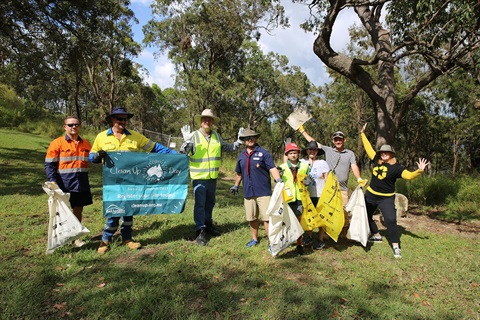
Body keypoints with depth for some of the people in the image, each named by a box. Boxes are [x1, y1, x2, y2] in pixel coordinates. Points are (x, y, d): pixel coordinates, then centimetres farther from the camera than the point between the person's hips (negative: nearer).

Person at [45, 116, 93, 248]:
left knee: (78, 210, 12)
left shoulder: (86, 144, 9)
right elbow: (49, 165, -7)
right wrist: (53, 182, -17)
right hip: (64, 185, -4)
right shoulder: (57, 143, -5)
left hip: (82, 185, 4)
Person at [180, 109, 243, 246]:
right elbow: (182, 153, -14)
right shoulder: (194, 135, -9)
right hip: (199, 177, -5)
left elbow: (227, 147, 18)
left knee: (210, 203, 18)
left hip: (213, 177, 5)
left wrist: (238, 142, 6)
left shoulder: (216, 136, 6)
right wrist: (186, 141, -31)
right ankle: (200, 231, 6)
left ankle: (208, 225, 35)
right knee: (200, 204, -3)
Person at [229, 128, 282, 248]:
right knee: (252, 218, 15)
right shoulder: (241, 156, 12)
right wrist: (236, 185, 29)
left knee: (267, 218, -5)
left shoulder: (263, 153, -4)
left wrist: (278, 180, -27)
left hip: (263, 192, -5)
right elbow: (239, 173, 25)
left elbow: (272, 168, -12)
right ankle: (255, 239, 33)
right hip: (248, 192, 5)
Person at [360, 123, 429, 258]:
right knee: (366, 216, 17)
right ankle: (377, 236, 37)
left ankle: (396, 247, -2)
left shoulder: (396, 167, -13)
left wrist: (419, 171, -43)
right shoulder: (377, 160, -1)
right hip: (370, 195, 6)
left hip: (386, 198, -5)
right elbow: (369, 148, 8)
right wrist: (363, 134, 12)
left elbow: (409, 175, -24)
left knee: (390, 220, -14)